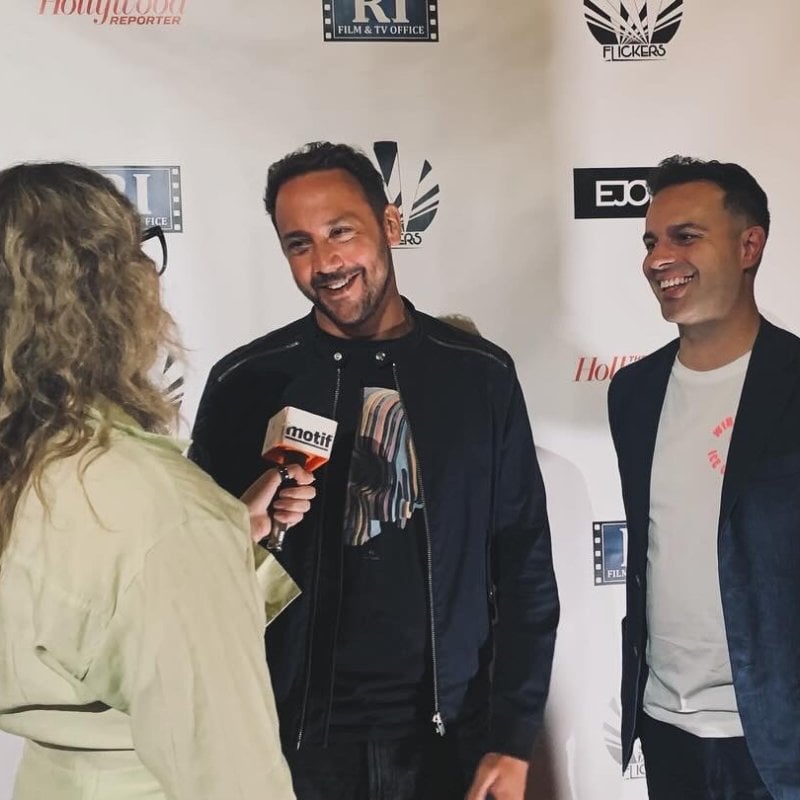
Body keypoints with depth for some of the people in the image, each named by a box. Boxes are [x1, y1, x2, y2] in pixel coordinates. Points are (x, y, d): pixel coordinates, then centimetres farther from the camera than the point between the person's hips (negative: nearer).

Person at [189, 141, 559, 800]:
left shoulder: (480, 374, -3)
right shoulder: (246, 383, -4)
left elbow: (524, 568, -1)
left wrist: (512, 741, -4)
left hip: (451, 735, 0)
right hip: (298, 737, 0)